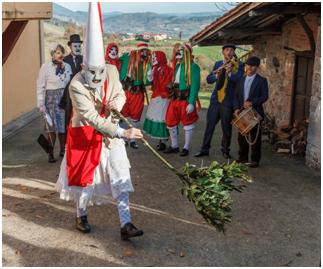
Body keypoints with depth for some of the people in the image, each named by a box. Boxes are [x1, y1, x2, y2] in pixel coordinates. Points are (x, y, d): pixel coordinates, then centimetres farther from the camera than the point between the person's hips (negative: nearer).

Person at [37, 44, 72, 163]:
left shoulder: (67, 66, 5)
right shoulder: (46, 67, -6)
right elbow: (40, 86, -5)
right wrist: (41, 104, -8)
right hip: (51, 99, -3)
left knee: (63, 126, 7)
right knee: (52, 128, -1)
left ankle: (63, 150, 22)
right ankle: (50, 153, 9)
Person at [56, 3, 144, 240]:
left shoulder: (112, 71, -11)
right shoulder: (76, 85, -26)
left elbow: (121, 94, 8)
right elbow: (92, 118, -32)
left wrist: (116, 103, -18)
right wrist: (123, 133, -39)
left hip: (110, 132, 4)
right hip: (85, 135, -4)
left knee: (120, 177, 0)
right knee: (84, 177, 12)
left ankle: (126, 224, 5)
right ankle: (81, 216, 36)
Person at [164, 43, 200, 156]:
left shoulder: (193, 67, -9)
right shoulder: (177, 66, 13)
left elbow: (195, 86, -14)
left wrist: (191, 103, -19)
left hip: (186, 99, -7)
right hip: (175, 99, 7)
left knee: (188, 124, 5)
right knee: (170, 122, 9)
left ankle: (186, 148, 17)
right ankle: (174, 146, 25)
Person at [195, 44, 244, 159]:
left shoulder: (238, 65, 0)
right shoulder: (218, 64, 12)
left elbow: (240, 80, -13)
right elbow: (209, 79, 7)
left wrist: (229, 73, -27)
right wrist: (217, 75, -12)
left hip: (228, 101, -3)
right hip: (215, 99, 3)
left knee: (226, 127, 4)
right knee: (209, 125, 5)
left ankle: (225, 150, 19)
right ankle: (204, 149, 14)